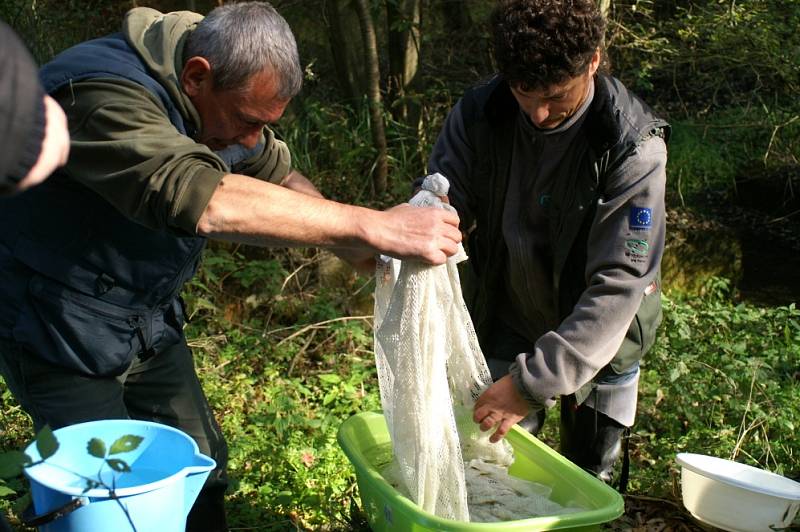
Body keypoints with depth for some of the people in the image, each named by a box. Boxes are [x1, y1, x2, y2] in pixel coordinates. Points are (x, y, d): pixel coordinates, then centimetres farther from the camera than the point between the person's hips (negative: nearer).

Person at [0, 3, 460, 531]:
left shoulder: (226, 100, -5)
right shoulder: (104, 94, -33)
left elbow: (280, 175, 7)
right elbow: (201, 197, -48)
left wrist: (350, 242, -13)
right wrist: (371, 225, -47)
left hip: (149, 321, 8)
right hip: (60, 330, -7)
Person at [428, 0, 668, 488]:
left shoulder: (635, 147, -25)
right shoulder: (478, 114, -16)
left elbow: (618, 285, -29)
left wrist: (534, 381, -36)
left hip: (601, 337, -1)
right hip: (506, 324, 2)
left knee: (590, 481, 14)